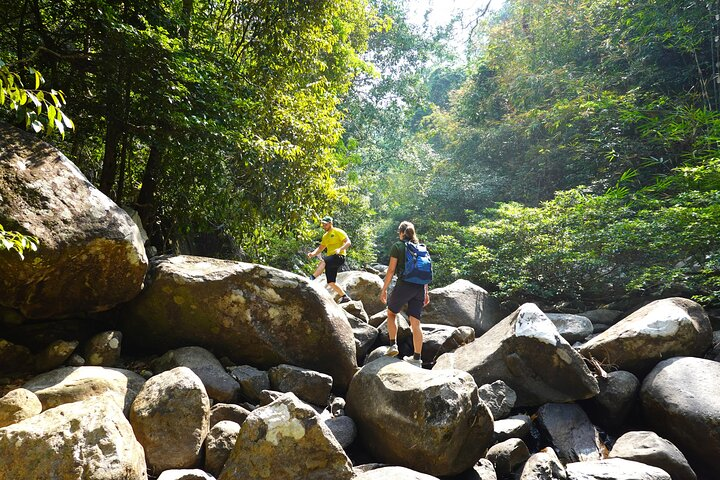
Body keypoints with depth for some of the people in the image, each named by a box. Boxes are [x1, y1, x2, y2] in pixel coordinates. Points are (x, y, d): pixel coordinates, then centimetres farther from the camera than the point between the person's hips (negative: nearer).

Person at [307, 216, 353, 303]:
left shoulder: (338, 232, -2)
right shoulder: (325, 236, 21)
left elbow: (348, 242, -11)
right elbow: (320, 248, 22)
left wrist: (340, 249, -28)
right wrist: (313, 254, 2)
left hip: (339, 257, -8)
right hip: (330, 259, 8)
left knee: (323, 261, -35)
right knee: (331, 283, 4)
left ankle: (312, 278, -42)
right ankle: (345, 297, 15)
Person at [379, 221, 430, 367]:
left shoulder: (397, 246, 1)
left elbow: (391, 270, -4)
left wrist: (384, 289, 1)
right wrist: (426, 292, 19)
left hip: (404, 285, -4)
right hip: (419, 287, 4)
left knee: (391, 313, 19)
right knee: (415, 323, 5)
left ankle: (393, 345, 10)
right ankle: (417, 358, 6)